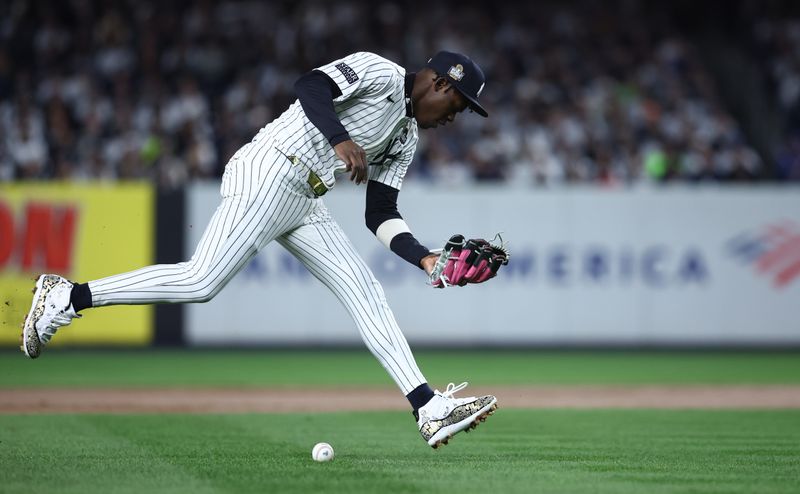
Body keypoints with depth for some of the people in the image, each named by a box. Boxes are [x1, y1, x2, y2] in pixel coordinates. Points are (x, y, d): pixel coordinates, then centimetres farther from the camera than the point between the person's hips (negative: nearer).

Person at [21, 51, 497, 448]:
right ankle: (68, 296, -9)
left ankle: (430, 410, -5)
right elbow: (310, 86, -19)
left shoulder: (405, 139, 22)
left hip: (305, 205, 10)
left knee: (365, 290, 0)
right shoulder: (380, 72, -3)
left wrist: (425, 258, 4)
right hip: (269, 176, -10)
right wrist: (341, 140, -33)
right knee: (202, 281, -19)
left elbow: (382, 216, 19)